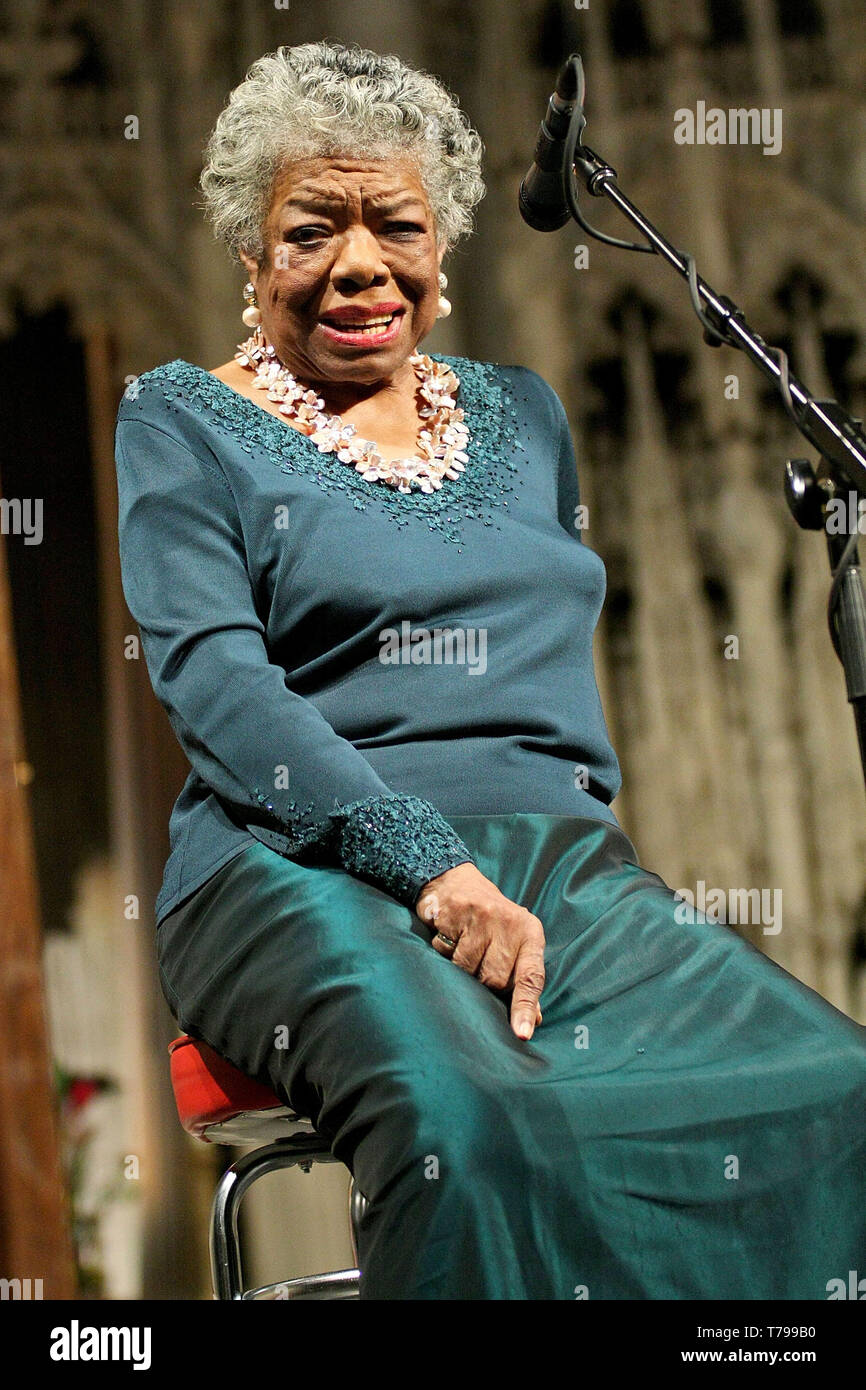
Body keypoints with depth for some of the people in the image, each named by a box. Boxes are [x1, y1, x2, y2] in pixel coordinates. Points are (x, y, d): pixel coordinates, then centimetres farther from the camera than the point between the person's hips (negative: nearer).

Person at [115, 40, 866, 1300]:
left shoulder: (521, 414, 24)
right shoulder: (182, 427, 8)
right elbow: (213, 681, -6)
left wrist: (580, 812, 7)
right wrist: (431, 864, -19)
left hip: (560, 855, 5)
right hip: (301, 864, -4)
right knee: (473, 1125, -39)